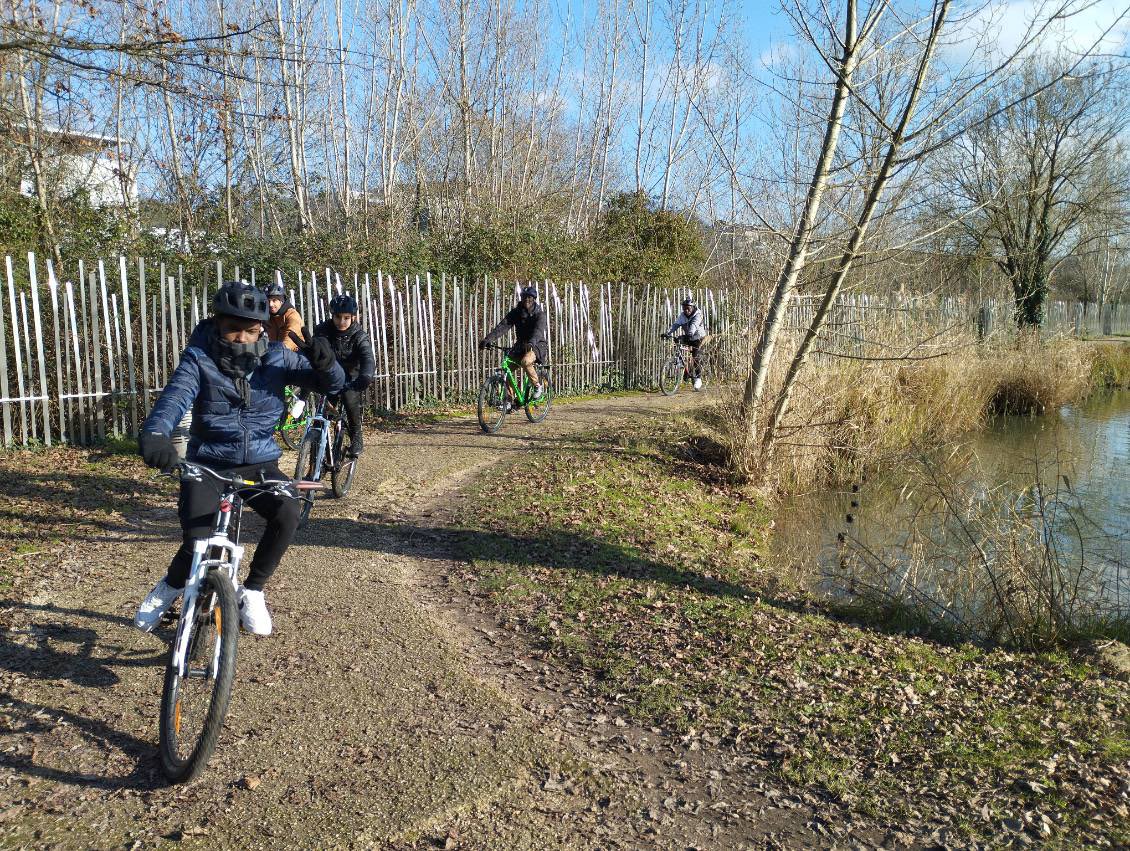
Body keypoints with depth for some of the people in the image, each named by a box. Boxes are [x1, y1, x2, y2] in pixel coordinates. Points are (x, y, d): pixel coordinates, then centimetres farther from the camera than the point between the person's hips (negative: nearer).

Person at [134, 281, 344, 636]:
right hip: (208, 465, -1)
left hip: (260, 464, 2)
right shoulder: (199, 359, -10)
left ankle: (252, 592, -1)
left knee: (287, 513, -27)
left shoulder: (276, 357, -4)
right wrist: (154, 434, -49)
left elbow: (333, 384, -4)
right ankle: (171, 586, 21)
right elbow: (174, 398, -27)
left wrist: (323, 362, -29)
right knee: (198, 545, -19)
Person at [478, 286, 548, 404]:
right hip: (520, 345, 5)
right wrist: (488, 339, -29)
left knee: (526, 361, -36)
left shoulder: (539, 314, -12)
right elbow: (502, 326, -14)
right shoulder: (516, 312, -1)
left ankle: (537, 386, -13)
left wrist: (530, 343, -53)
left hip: (538, 344, -5)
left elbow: (538, 331, -31)